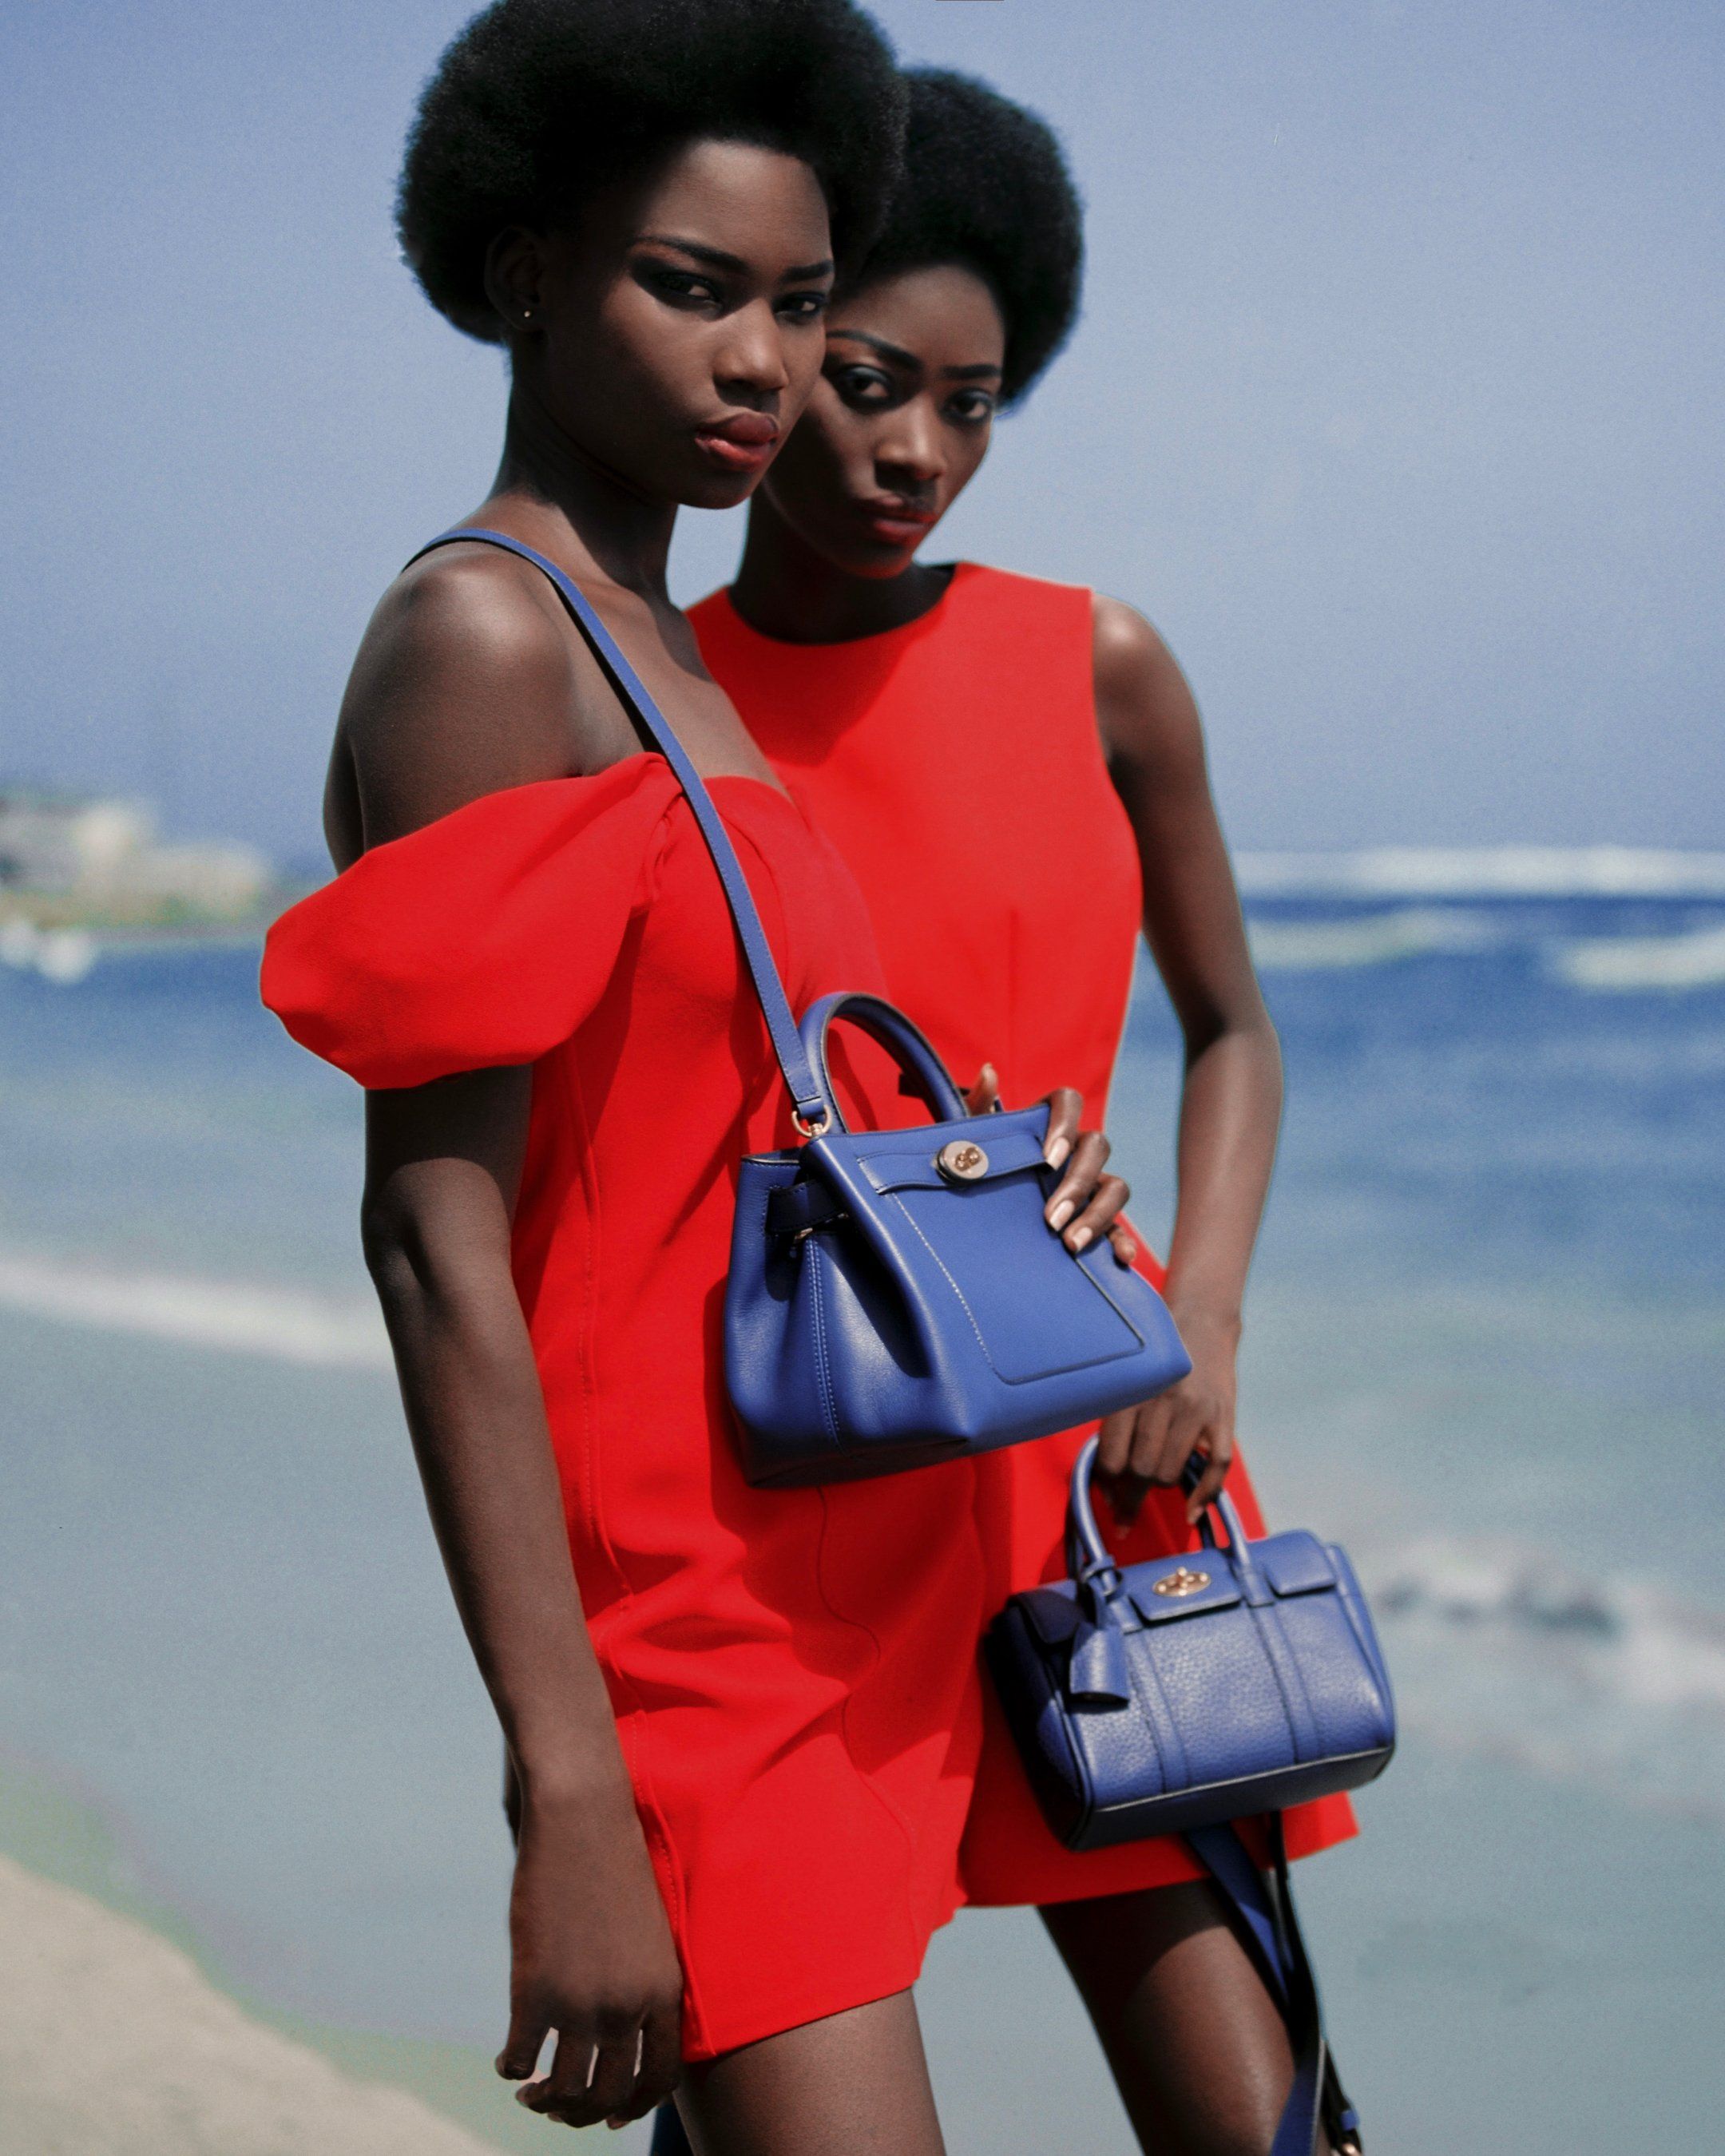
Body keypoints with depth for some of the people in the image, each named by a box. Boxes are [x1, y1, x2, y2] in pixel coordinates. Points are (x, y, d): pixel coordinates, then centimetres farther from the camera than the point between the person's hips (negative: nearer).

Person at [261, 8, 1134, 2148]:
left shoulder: (664, 660, 15)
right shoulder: (477, 636, -13)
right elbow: (431, 1233, -19)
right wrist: (568, 1794, -23)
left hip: (849, 1611, 9)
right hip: (703, 1638, -9)